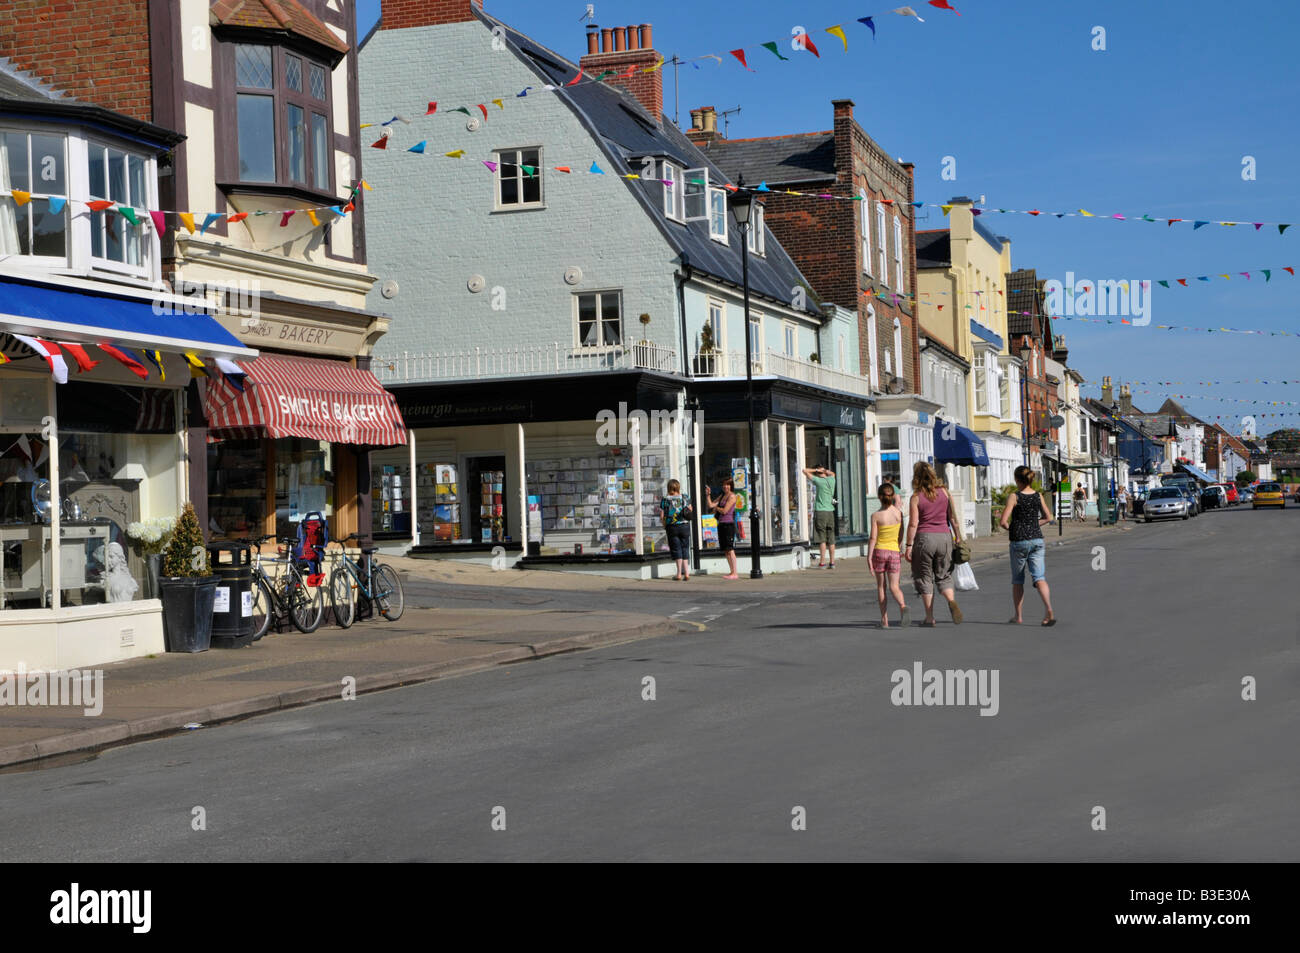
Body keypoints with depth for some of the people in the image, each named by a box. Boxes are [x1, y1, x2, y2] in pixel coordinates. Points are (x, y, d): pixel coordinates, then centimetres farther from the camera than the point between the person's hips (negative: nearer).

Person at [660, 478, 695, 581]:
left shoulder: (665, 499, -6)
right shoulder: (685, 497, 1)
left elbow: (662, 516, -7)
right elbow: (690, 511, 7)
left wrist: (664, 525, 9)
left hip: (672, 527, -2)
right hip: (685, 525, 2)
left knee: (676, 549, 3)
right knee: (685, 548, 10)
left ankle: (679, 574, 0)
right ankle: (686, 572, 4)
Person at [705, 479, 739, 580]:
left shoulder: (732, 496, -8)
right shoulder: (722, 496, 18)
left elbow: (724, 511, -13)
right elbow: (711, 505, 14)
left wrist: (716, 508, 5)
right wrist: (708, 494, 5)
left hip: (729, 524, -9)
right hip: (721, 524, 9)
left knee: (730, 549, -11)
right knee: (725, 550, 8)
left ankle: (735, 573, -11)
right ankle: (732, 572, 12)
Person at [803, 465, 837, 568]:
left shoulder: (818, 481, -7)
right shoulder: (831, 479, 8)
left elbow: (805, 471, -2)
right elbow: (832, 473, 33)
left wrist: (816, 470, 6)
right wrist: (824, 470, 18)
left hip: (821, 511, -5)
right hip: (830, 512, 5)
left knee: (822, 539, -5)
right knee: (831, 539, 7)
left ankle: (822, 562, -7)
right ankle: (832, 562, 8)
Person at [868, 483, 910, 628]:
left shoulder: (876, 516, -9)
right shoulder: (898, 512, -1)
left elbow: (873, 538, -11)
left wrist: (869, 557, -8)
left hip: (879, 551, -2)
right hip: (894, 552, 2)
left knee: (881, 586, 10)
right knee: (894, 586, 2)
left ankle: (884, 620, 9)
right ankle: (903, 606, -29)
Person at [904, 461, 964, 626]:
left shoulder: (916, 497, -6)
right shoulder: (944, 492, 4)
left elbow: (913, 524, -10)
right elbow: (953, 518, 5)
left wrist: (909, 545, -6)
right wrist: (958, 538, 11)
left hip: (924, 538, -3)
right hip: (944, 536, 3)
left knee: (924, 577, 8)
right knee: (944, 576, 14)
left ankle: (930, 617, 6)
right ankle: (952, 601, -16)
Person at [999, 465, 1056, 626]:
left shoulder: (1015, 497, -10)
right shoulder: (1038, 496, 5)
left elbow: (1003, 521, -14)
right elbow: (1048, 517, 16)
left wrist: (1009, 528, 6)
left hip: (1019, 542, -3)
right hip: (1037, 540, 3)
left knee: (1017, 580, 12)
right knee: (1039, 578, -3)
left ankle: (1018, 616, 19)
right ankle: (1049, 611, -23)